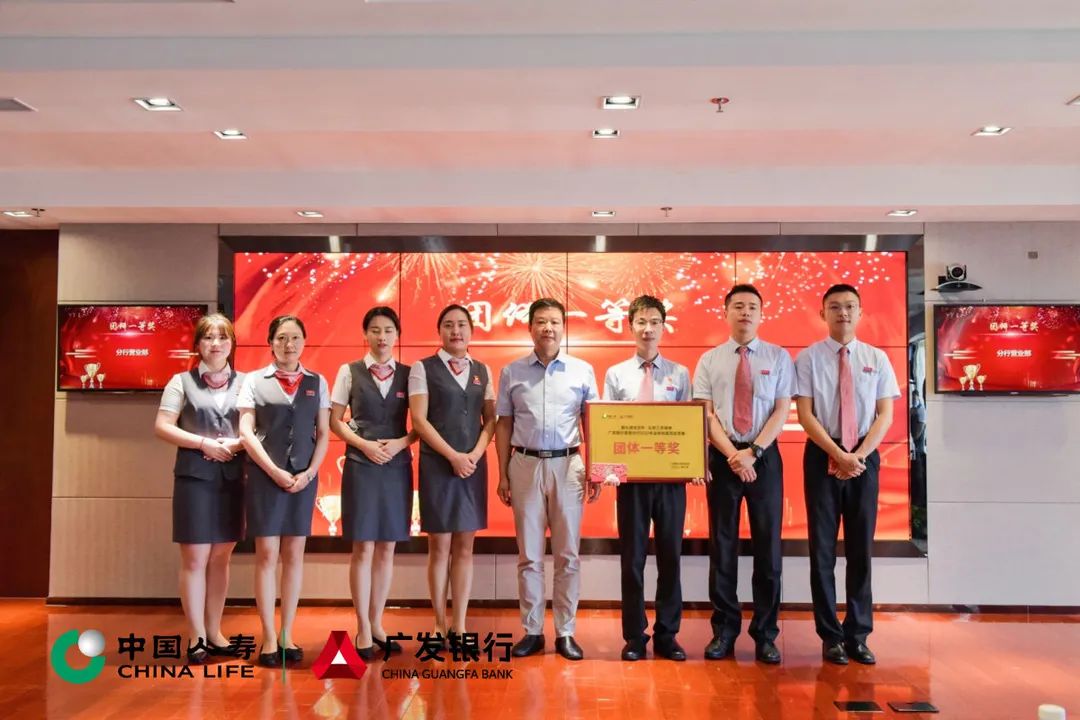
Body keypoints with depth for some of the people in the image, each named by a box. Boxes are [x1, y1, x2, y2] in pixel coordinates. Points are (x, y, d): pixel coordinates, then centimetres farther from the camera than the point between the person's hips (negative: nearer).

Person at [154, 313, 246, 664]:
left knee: (221, 557, 10)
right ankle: (197, 636, 8)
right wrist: (203, 443, -12)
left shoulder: (245, 382, 8)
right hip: (194, 476, -2)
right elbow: (162, 427, -2)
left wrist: (237, 443, -13)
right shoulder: (182, 382, 4)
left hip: (233, 477, 3)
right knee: (195, 558, -1)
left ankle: (214, 632, 19)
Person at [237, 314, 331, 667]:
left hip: (304, 476, 2)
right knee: (267, 555, -1)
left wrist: (309, 472, -7)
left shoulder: (317, 383, 8)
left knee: (294, 554, 6)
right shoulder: (254, 380, 3)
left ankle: (287, 634, 14)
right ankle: (269, 637, 7)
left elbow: (323, 434, 6)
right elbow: (246, 432, -3)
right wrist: (274, 471, -12)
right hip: (265, 475, -2)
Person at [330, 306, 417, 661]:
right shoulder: (349, 372, 2)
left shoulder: (408, 374, 5)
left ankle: (376, 624, 19)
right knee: (363, 550, -1)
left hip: (398, 467, 2)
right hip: (361, 466, -2)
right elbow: (335, 421, 2)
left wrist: (401, 443, -12)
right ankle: (363, 630, 9)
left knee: (386, 549, 7)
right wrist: (364, 444, -12)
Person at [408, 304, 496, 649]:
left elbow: (490, 419, 8)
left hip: (474, 465, 3)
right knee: (439, 547, 2)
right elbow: (419, 419, -7)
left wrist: (475, 454, -8)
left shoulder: (482, 371, 11)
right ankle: (440, 625, 14)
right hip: (437, 465, -3)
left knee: (465, 546, 6)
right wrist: (453, 456, -13)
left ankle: (459, 626, 13)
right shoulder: (423, 368, 0)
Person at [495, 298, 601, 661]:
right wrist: (503, 475, 4)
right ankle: (532, 631, 18)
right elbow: (504, 425, 7)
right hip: (525, 465, 0)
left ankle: (565, 632, 16)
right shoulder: (512, 372, 4)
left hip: (567, 465, 0)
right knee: (529, 554, 7)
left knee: (567, 553, 6)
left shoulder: (582, 371, 3)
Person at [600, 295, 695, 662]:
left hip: (671, 476, 1)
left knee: (670, 556, 8)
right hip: (631, 476, 0)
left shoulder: (679, 374, 5)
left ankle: (667, 635, 21)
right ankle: (634, 636, 20)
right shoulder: (616, 374, 4)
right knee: (633, 557, 8)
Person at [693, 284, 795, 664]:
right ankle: (724, 630, 17)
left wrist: (753, 451, -14)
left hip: (765, 456, 0)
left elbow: (782, 411, -2)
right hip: (722, 457, 0)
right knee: (722, 544, 6)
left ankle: (765, 635, 16)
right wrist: (732, 455, -14)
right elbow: (706, 414, -1)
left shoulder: (779, 357, 5)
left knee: (768, 545, 4)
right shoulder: (709, 360, 6)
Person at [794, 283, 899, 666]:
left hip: (865, 456, 2)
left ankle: (858, 634, 18)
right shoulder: (809, 358, -1)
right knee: (822, 547, 3)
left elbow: (885, 414, 1)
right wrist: (838, 454, -15)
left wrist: (859, 454, -11)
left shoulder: (877, 358, 6)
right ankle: (831, 636, 13)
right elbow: (805, 415, -6)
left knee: (861, 547, 7)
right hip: (822, 456, -2)